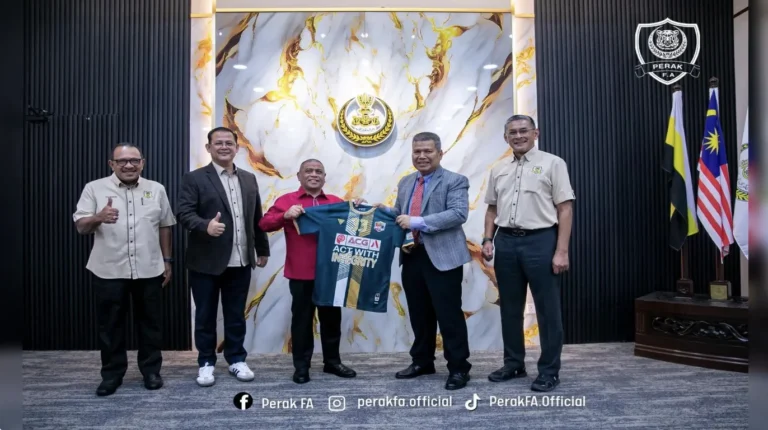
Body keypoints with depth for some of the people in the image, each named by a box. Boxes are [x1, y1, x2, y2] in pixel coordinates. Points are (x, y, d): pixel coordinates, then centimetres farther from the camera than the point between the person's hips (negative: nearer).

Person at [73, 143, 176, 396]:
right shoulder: (94, 189, 0)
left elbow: (165, 227, 11)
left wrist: (167, 260, 10)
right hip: (108, 271, -1)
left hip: (149, 270, 1)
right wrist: (98, 217, -26)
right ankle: (112, 374, 23)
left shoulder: (156, 190, 6)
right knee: (110, 325, 8)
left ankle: (151, 370, 24)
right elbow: (80, 226, -4)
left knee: (150, 322, 10)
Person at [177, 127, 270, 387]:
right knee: (205, 315, 9)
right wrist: (206, 226, -32)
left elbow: (256, 217, 14)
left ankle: (236, 360, 26)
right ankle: (206, 363, 23)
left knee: (236, 315, 12)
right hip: (206, 262, -3)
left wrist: (262, 249, 16)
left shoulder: (249, 179, 12)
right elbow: (185, 214, -13)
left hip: (240, 262, 4)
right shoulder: (194, 179, -3)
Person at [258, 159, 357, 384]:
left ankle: (332, 361, 28)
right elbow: (264, 224, -9)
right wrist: (286, 215, -25)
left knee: (332, 317, 13)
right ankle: (301, 366, 17)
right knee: (302, 319, 5)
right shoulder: (287, 200, 1)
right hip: (301, 273, -3)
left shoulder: (336, 202, 12)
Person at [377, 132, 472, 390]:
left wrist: (418, 222, -23)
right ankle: (422, 361, 30)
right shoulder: (405, 183, 17)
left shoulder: (454, 181, -4)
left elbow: (459, 213, -19)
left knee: (449, 314, -1)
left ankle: (458, 368, 12)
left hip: (442, 257, -6)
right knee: (419, 314, 15)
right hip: (412, 256, 7)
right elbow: (398, 214, 23)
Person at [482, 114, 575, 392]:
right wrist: (488, 239, 4)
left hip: (540, 240, -5)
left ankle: (549, 370, 15)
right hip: (506, 242, 5)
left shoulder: (552, 164, -2)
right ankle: (513, 364, 27)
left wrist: (561, 251, -13)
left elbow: (565, 209, -7)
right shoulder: (498, 171, 13)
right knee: (510, 308, 13)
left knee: (547, 309, 3)